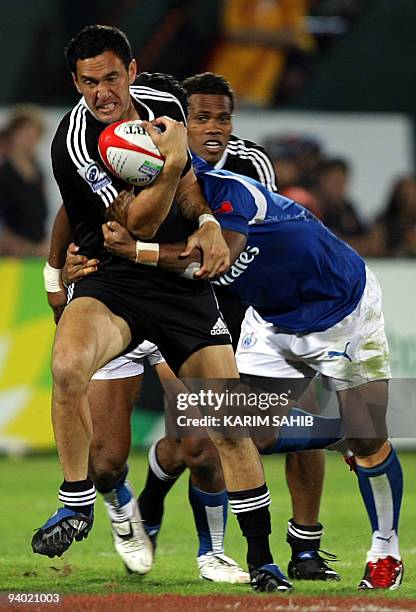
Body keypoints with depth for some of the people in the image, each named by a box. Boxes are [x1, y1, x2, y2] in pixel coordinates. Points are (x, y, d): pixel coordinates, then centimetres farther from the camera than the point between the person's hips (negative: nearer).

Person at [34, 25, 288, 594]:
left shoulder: (163, 106, 1)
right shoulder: (74, 144, -17)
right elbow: (139, 223, -19)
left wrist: (209, 224, -3)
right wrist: (170, 163, -32)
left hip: (184, 281, 4)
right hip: (114, 280, -4)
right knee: (68, 364, -36)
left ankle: (262, 558, 14)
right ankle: (78, 502, -18)